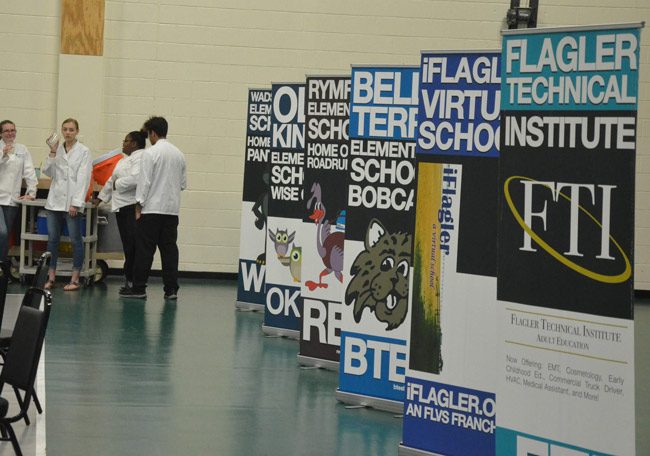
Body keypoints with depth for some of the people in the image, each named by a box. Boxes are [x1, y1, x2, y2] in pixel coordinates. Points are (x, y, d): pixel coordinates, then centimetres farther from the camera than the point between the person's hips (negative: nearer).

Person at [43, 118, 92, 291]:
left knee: (75, 240, -2)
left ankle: (75, 279, 3)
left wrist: (76, 203, -14)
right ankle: (51, 277, 11)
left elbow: (83, 179, -7)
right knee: (52, 239, 5)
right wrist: (52, 153, -5)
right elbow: (48, 172, 6)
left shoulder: (83, 151, -2)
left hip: (72, 201, -4)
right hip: (55, 199, 4)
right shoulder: (57, 149, 11)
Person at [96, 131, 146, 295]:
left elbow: (134, 179, -23)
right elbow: (112, 180, 32)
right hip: (121, 206, 9)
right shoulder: (124, 160, 23)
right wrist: (101, 198, 32)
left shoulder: (141, 157, -9)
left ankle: (133, 281, -9)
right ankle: (130, 280, 10)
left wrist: (117, 184, -8)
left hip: (133, 207, -9)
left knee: (133, 245, -10)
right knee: (127, 246, 8)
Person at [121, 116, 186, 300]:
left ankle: (139, 288, 1)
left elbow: (144, 181, -12)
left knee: (144, 249, -1)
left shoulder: (150, 153, -10)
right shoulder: (179, 154, 8)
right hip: (172, 209, 6)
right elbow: (183, 183, 13)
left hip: (152, 208, -5)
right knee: (169, 249, 6)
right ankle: (171, 289, 3)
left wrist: (139, 206, -7)